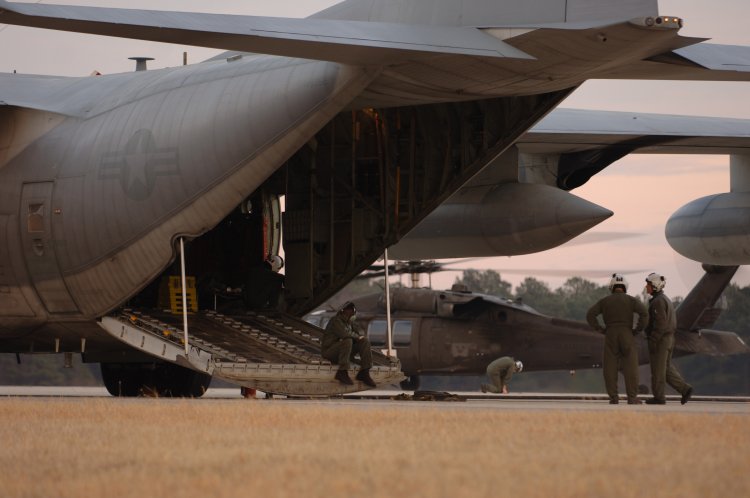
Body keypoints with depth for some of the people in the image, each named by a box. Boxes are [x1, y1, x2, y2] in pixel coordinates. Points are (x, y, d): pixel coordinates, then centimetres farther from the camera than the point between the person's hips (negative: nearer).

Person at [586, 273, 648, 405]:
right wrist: (637, 330, -3)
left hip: (610, 337, 1)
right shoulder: (631, 300, 1)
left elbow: (590, 315, -3)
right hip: (627, 337, -1)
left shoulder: (604, 301, 6)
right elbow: (644, 313, -14)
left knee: (610, 368, 6)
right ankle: (632, 398, -6)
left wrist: (601, 330, 4)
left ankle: (613, 398, 0)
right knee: (630, 368, 0)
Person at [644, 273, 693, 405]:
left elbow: (660, 323, -22)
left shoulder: (658, 301, -15)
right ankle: (685, 389, 3)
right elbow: (671, 322, 21)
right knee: (667, 369, 11)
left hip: (659, 340, -10)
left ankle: (658, 397, 2)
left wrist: (653, 341, -21)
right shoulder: (666, 300, 16)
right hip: (669, 339, 10)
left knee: (657, 369, -2)